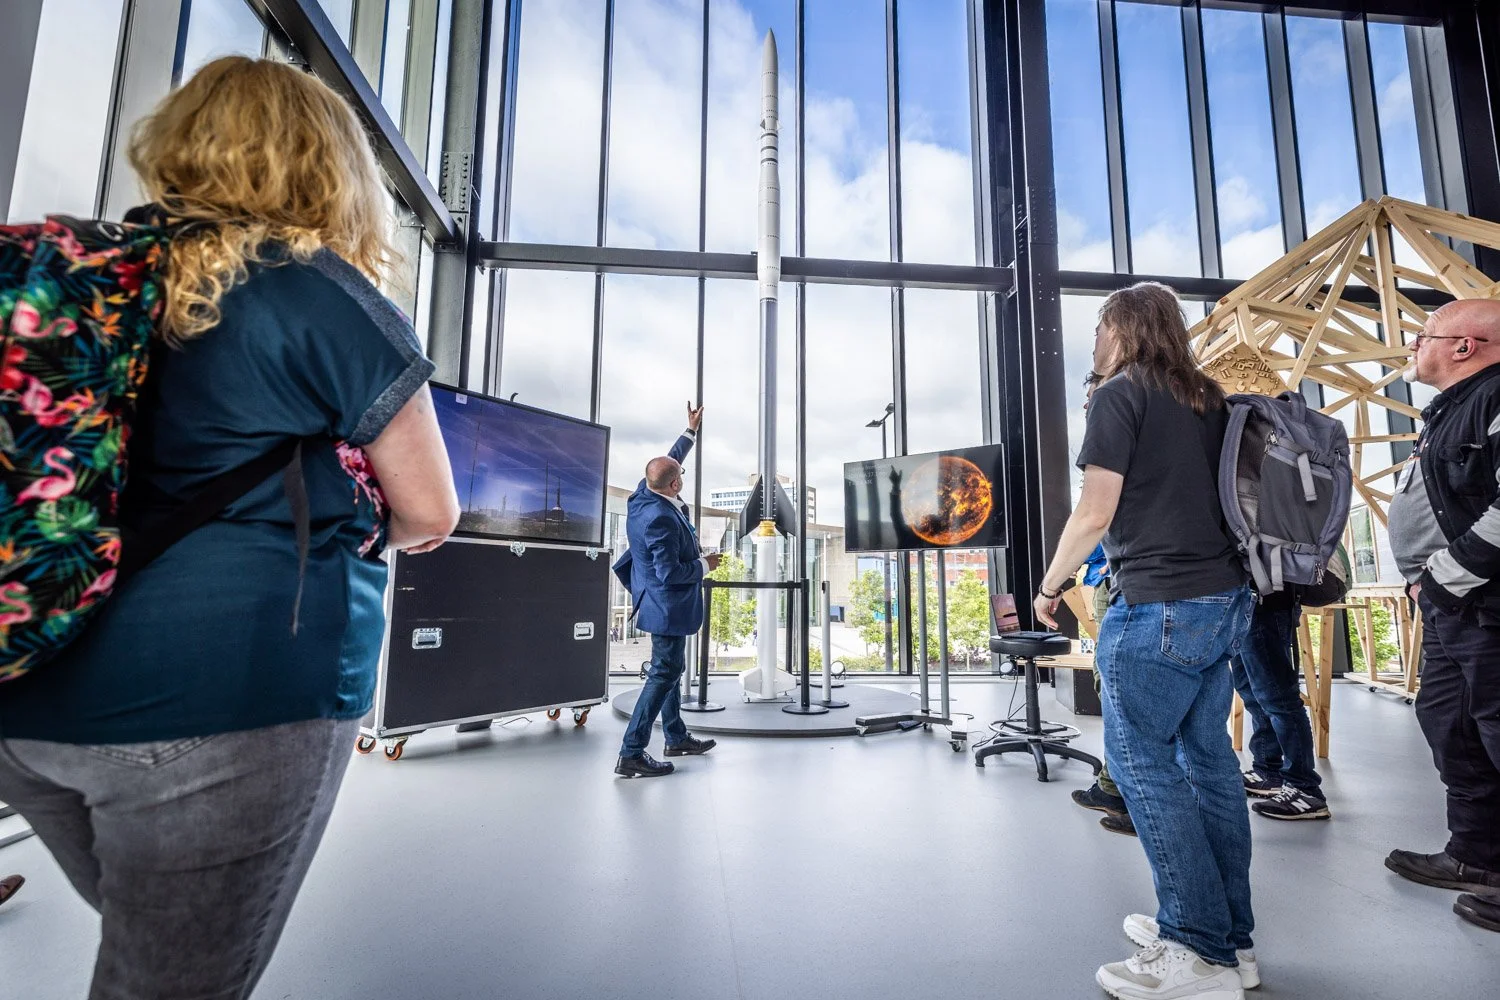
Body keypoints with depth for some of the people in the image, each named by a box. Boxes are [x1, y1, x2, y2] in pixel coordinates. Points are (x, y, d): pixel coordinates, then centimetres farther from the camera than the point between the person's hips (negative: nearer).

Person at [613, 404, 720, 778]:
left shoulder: (644, 493, -3)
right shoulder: (661, 519, -29)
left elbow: (668, 462, 16)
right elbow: (670, 572, -28)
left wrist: (691, 431, 23)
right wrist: (705, 565, -13)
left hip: (660, 602, 11)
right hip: (669, 606, -11)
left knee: (671, 669, 20)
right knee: (665, 673, -3)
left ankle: (677, 738, 34)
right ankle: (631, 755, 3)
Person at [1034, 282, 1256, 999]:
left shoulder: (1120, 394, -7)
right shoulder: (1207, 398, 15)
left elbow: (1095, 514, -13)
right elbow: (1207, 495, 20)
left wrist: (1049, 586, 0)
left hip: (1160, 605, -8)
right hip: (1226, 598, 8)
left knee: (1142, 763, 0)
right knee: (1207, 757, 14)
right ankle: (1232, 936, 24)